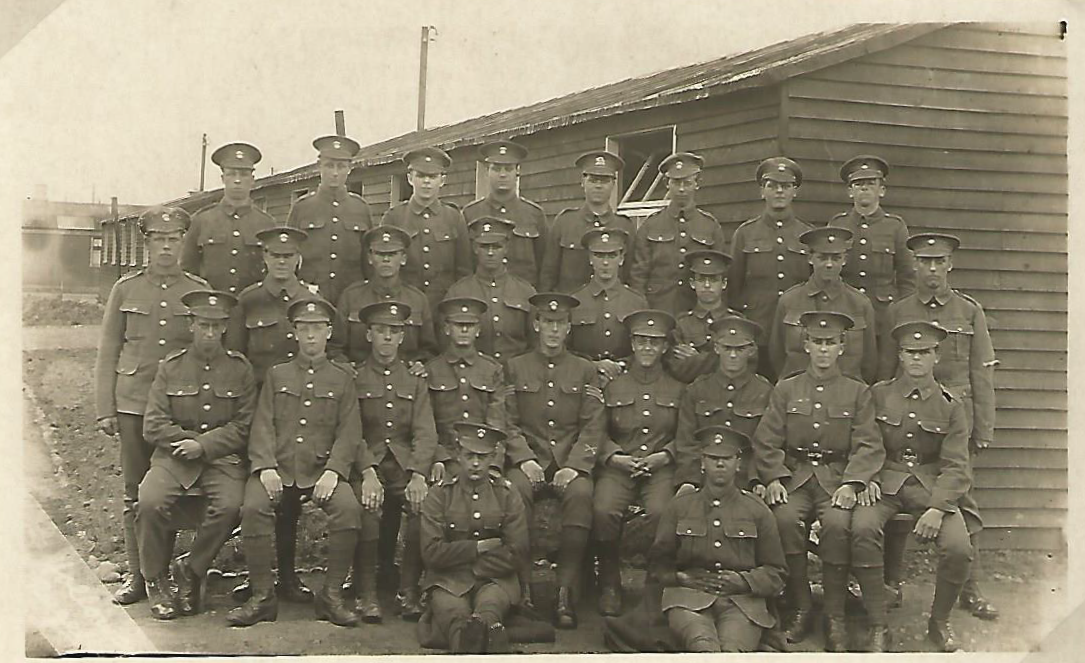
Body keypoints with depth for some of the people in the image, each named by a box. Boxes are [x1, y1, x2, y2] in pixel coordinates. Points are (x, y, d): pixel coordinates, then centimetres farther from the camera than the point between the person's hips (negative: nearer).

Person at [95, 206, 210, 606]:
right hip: (133, 404, 1)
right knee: (135, 493, 4)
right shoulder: (125, 289, 8)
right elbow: (108, 353, 9)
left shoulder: (200, 291, 5)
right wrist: (105, 409, 3)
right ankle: (137, 575, 14)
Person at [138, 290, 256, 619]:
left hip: (224, 457, -1)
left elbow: (245, 426, 1)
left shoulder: (240, 368, 7)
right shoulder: (170, 367, 8)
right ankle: (156, 581, -3)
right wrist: (190, 442, -8)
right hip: (174, 456, 1)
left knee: (230, 506, -29)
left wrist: (204, 445, -11)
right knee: (150, 502, -26)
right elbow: (153, 427, 3)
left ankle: (191, 570, -4)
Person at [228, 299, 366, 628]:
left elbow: (349, 432, 5)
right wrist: (266, 467, -11)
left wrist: (333, 471, -12)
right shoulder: (276, 375, 17)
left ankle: (332, 594, -14)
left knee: (349, 508, -29)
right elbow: (262, 427, 7)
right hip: (278, 466, 1)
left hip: (322, 468, -1)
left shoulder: (342, 378, 14)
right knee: (253, 507, -28)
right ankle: (262, 596, -14)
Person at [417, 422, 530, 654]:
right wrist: (480, 547, -5)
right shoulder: (439, 494, 6)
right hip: (449, 580, 0)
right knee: (454, 612, -35)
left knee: (489, 608, -36)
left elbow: (515, 555, 0)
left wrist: (462, 560, -4)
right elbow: (432, 552, -5)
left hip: (494, 578, 1)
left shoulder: (507, 495, 9)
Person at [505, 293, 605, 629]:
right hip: (529, 458, 0)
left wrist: (573, 466, -12)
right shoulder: (515, 368, 13)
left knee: (581, 493, -32)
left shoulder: (585, 370, 13)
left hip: (571, 460, 0)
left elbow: (593, 426, 4)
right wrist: (524, 460, -11)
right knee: (516, 490, -33)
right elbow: (508, 422, 5)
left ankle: (566, 591, -27)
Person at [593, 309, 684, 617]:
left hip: (661, 468, 0)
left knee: (660, 512, -32)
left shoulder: (677, 389, 14)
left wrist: (664, 455, -5)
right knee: (603, 511, -29)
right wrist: (614, 456, -7)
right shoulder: (613, 386, 13)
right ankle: (609, 586, -9)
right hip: (617, 467, 1)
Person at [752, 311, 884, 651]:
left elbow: (869, 445, 1)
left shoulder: (858, 392, 11)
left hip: (837, 478, -1)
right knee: (785, 520, -30)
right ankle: (800, 609, -14)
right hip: (794, 475, 1)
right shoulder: (785, 389, 13)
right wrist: (774, 478, -11)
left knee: (837, 524, -31)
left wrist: (851, 483, -15)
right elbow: (766, 441, 6)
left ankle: (835, 618, -17)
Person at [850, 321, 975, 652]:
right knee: (862, 528, -32)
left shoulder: (950, 406, 5)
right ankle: (878, 626, -17)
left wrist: (937, 509, -17)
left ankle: (940, 622, 7)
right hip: (884, 482, 0)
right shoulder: (877, 395, 7)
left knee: (959, 549, -24)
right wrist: (866, 479, -13)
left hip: (932, 485, 1)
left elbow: (956, 466, -1)